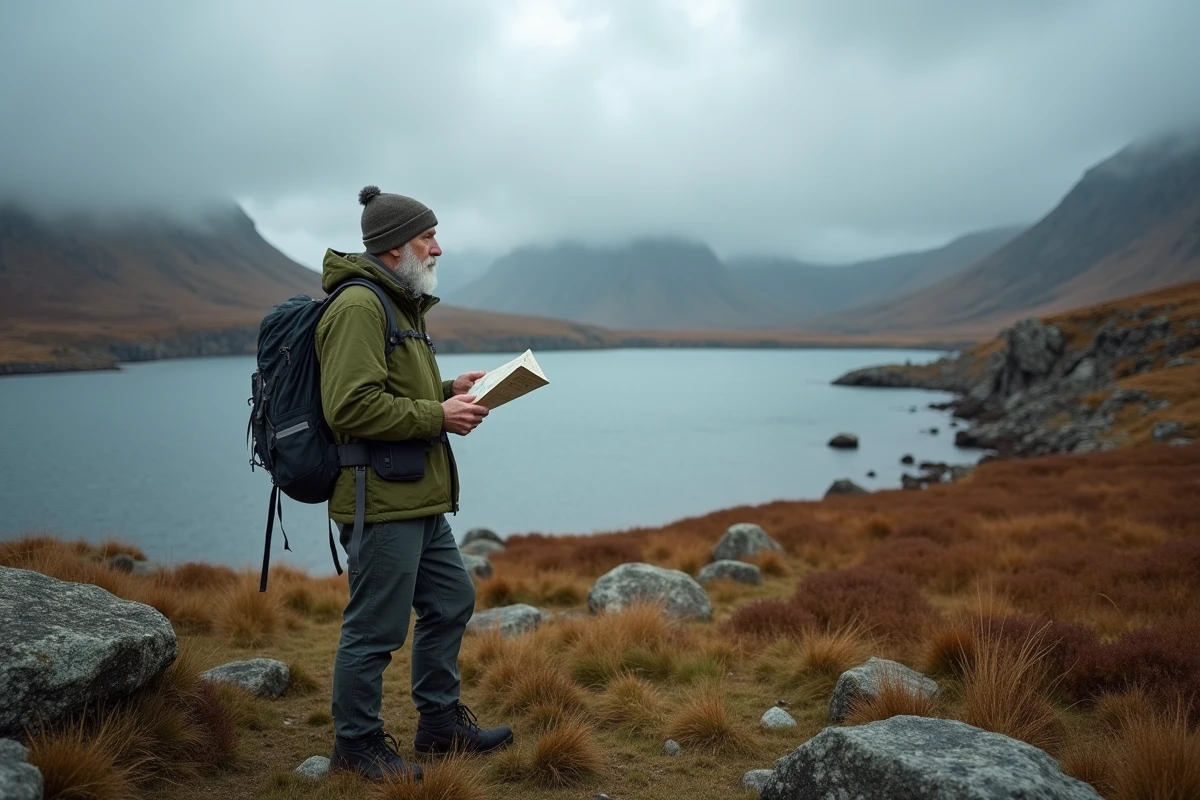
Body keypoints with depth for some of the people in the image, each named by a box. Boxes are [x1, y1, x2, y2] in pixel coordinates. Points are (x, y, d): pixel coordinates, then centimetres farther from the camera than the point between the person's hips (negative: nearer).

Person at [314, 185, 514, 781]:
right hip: (379, 501, -11)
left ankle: (441, 723, 33)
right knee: (375, 629, 1)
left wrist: (448, 390, 8)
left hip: (418, 499, 11)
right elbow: (351, 407, -25)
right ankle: (357, 744, 20)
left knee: (451, 602, 18)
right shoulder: (358, 306, -16)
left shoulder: (398, 303, 18)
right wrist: (438, 416, -19)